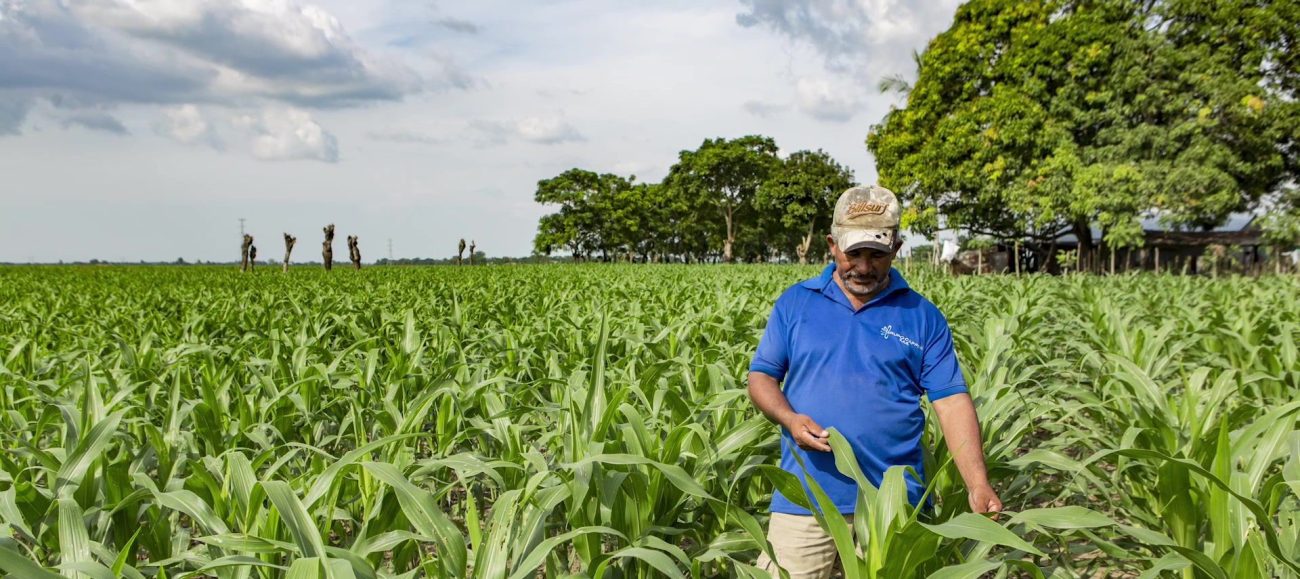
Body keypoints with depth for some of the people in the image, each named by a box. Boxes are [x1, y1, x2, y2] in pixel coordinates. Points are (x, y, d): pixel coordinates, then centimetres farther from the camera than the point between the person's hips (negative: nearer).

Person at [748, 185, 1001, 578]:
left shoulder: (923, 317, 3)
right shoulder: (795, 302, 5)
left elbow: (952, 402, -1)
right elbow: (762, 376, 8)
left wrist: (978, 485, -13)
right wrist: (790, 419, -13)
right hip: (803, 499, 0)